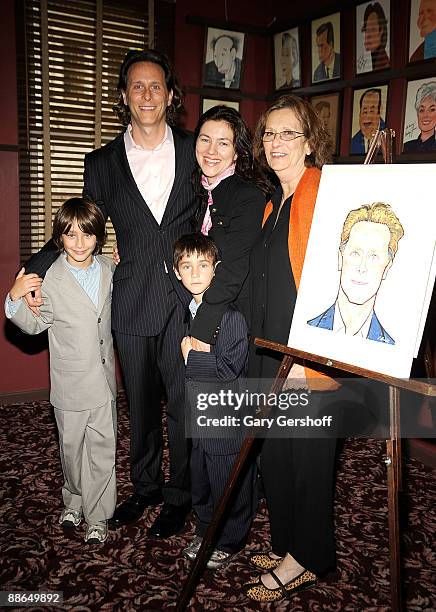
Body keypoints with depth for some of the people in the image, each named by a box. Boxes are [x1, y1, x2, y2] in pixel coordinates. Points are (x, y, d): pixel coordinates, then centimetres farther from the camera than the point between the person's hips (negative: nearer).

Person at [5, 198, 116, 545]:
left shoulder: (109, 269, 2)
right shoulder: (49, 278, -12)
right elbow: (36, 324, -6)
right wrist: (16, 298, -20)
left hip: (104, 378, 3)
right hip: (70, 383, -3)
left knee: (103, 448, 7)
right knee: (71, 446, 14)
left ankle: (98, 516, 22)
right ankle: (74, 500, 39)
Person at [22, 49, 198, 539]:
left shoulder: (195, 152, 4)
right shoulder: (102, 163, 6)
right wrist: (35, 269, -1)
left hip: (186, 300, -1)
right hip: (133, 305, 2)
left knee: (183, 404, 7)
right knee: (140, 405, 16)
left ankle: (178, 496, 28)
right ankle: (144, 487, 37)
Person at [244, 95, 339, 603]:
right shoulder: (272, 204, 15)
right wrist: (262, 348, 13)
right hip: (270, 353, 8)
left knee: (307, 456, 6)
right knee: (274, 453, 17)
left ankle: (306, 559, 25)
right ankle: (285, 543, 36)